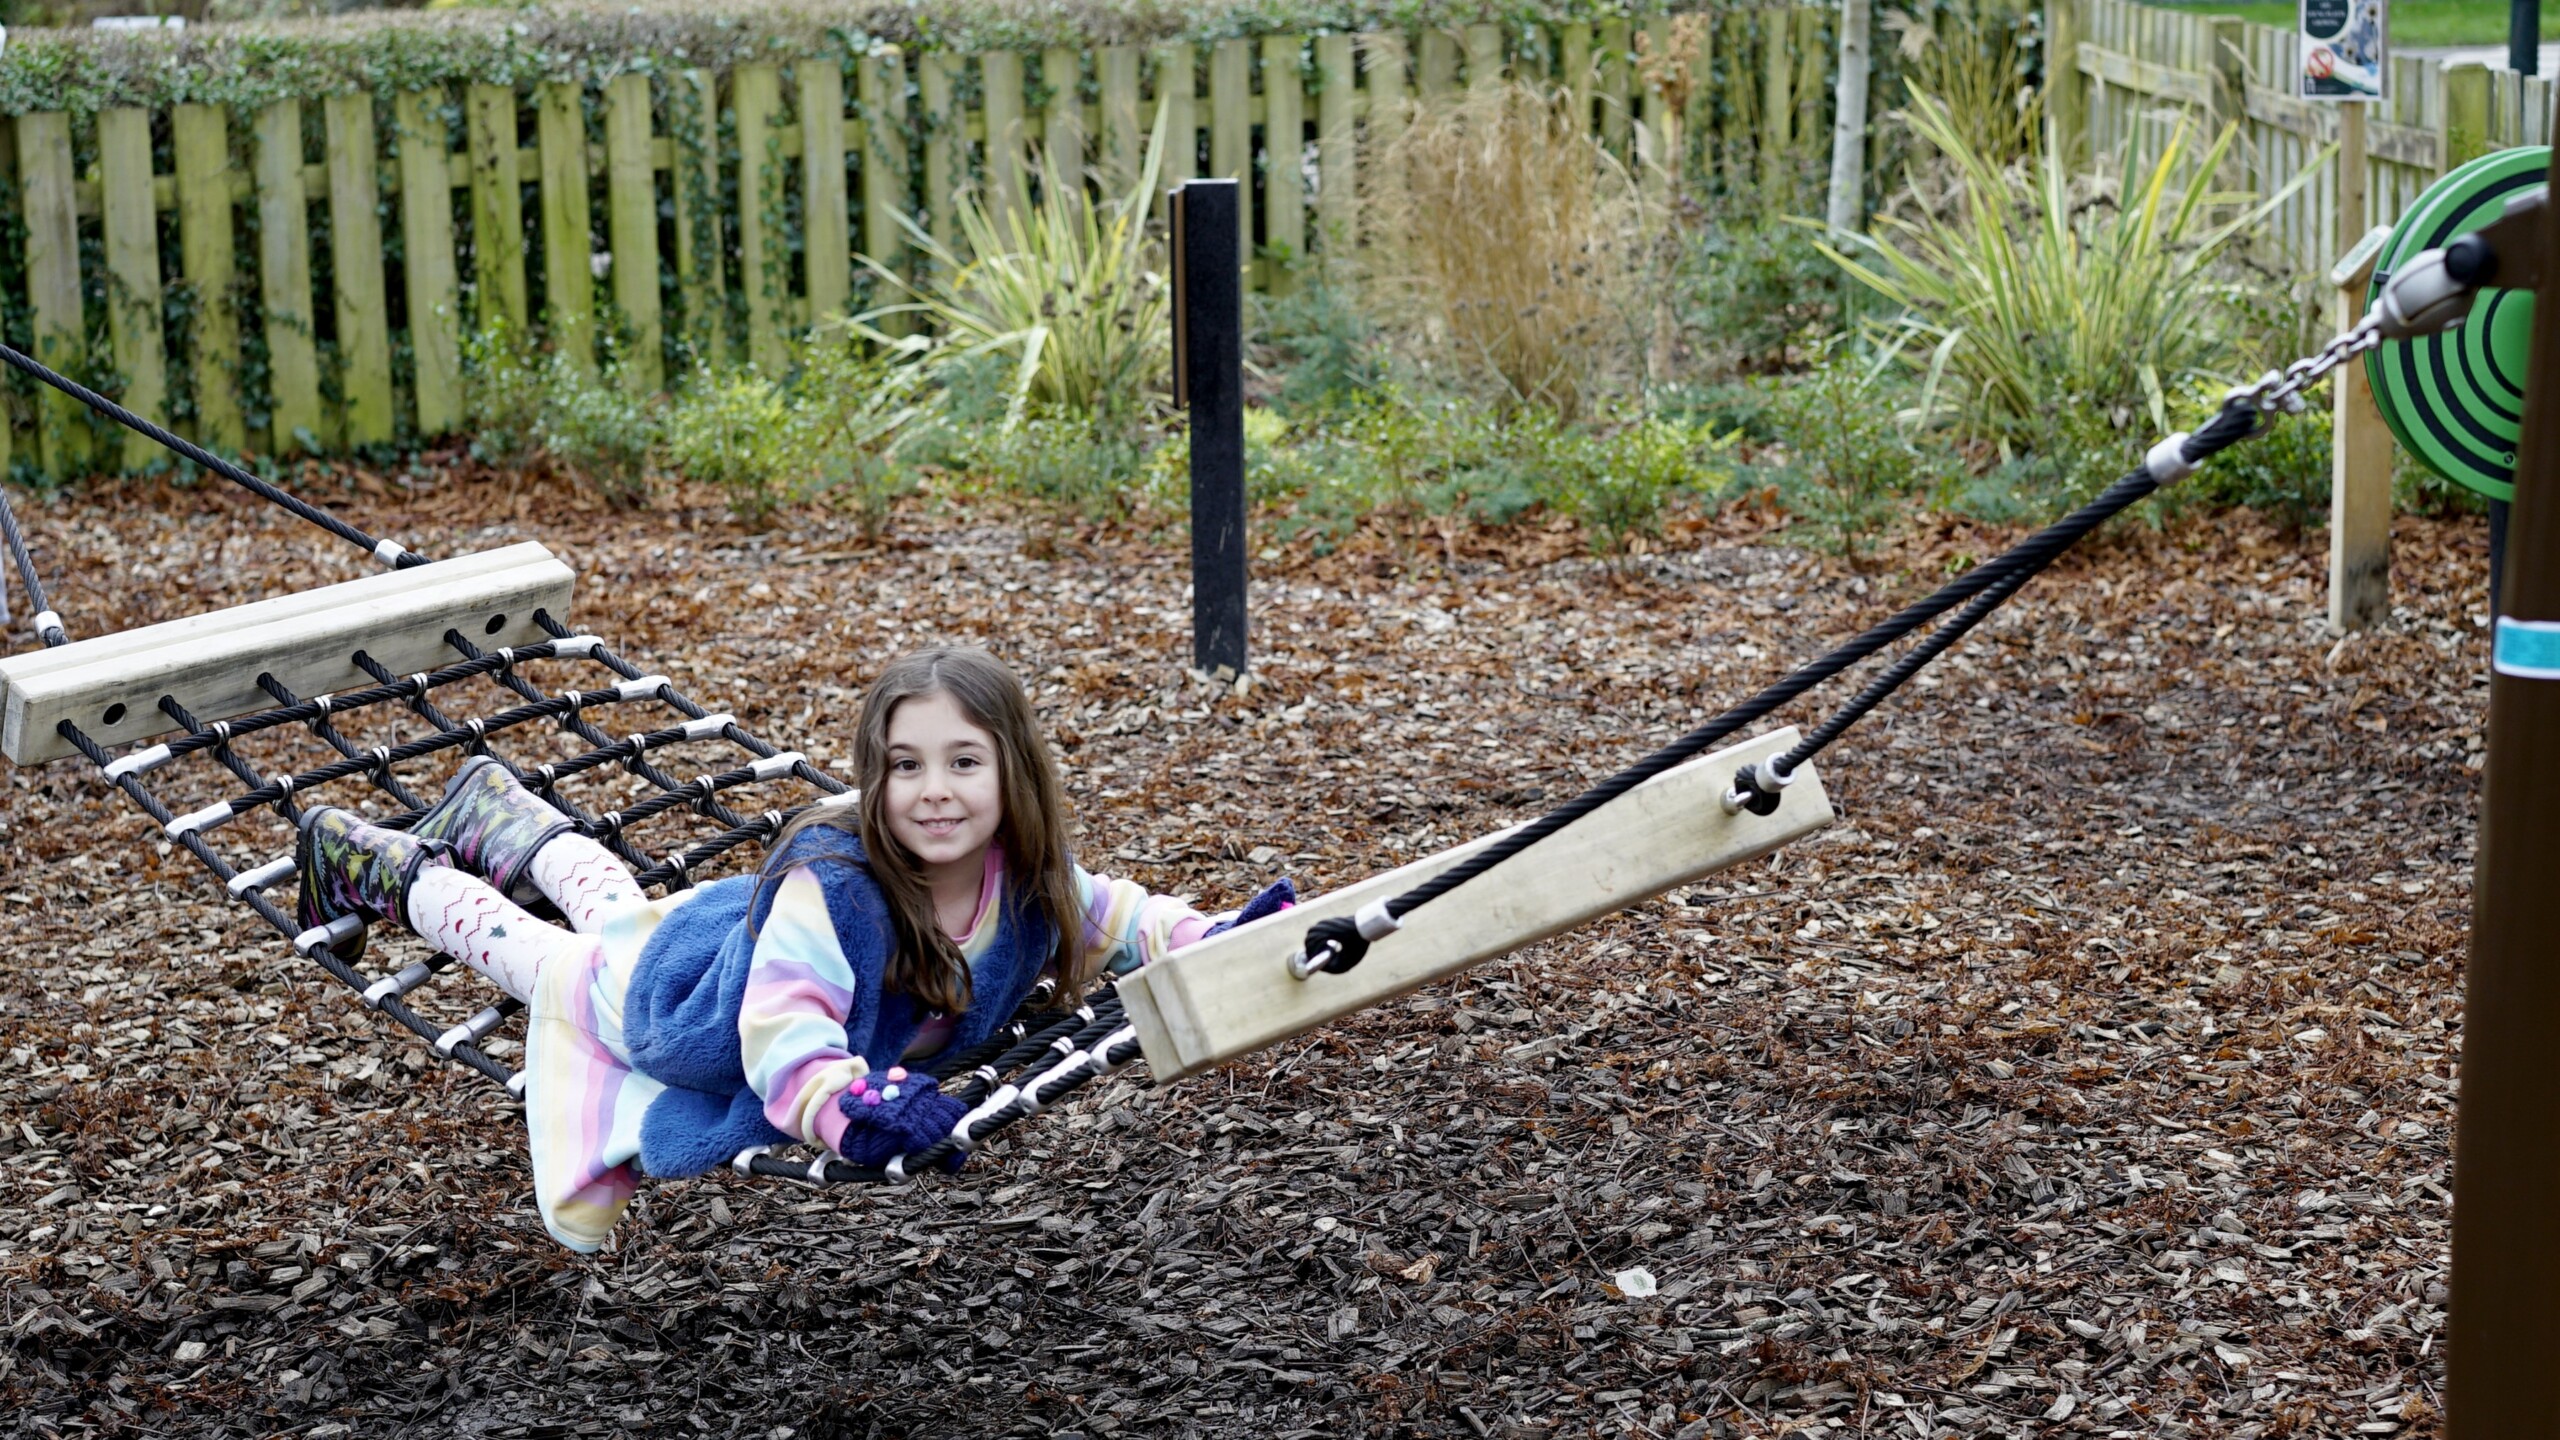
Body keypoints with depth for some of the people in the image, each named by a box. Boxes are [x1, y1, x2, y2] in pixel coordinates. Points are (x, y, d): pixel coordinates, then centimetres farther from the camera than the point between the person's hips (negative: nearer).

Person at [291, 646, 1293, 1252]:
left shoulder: (1028, 872, -29)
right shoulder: (832, 882, -47)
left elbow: (1102, 915, -8)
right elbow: (785, 1052, -50)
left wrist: (1212, 942, -24)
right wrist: (856, 1109, -69)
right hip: (676, 991, -6)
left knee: (612, 904, 35)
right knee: (559, 960, 25)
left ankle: (497, 815, 63)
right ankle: (386, 870, 49)